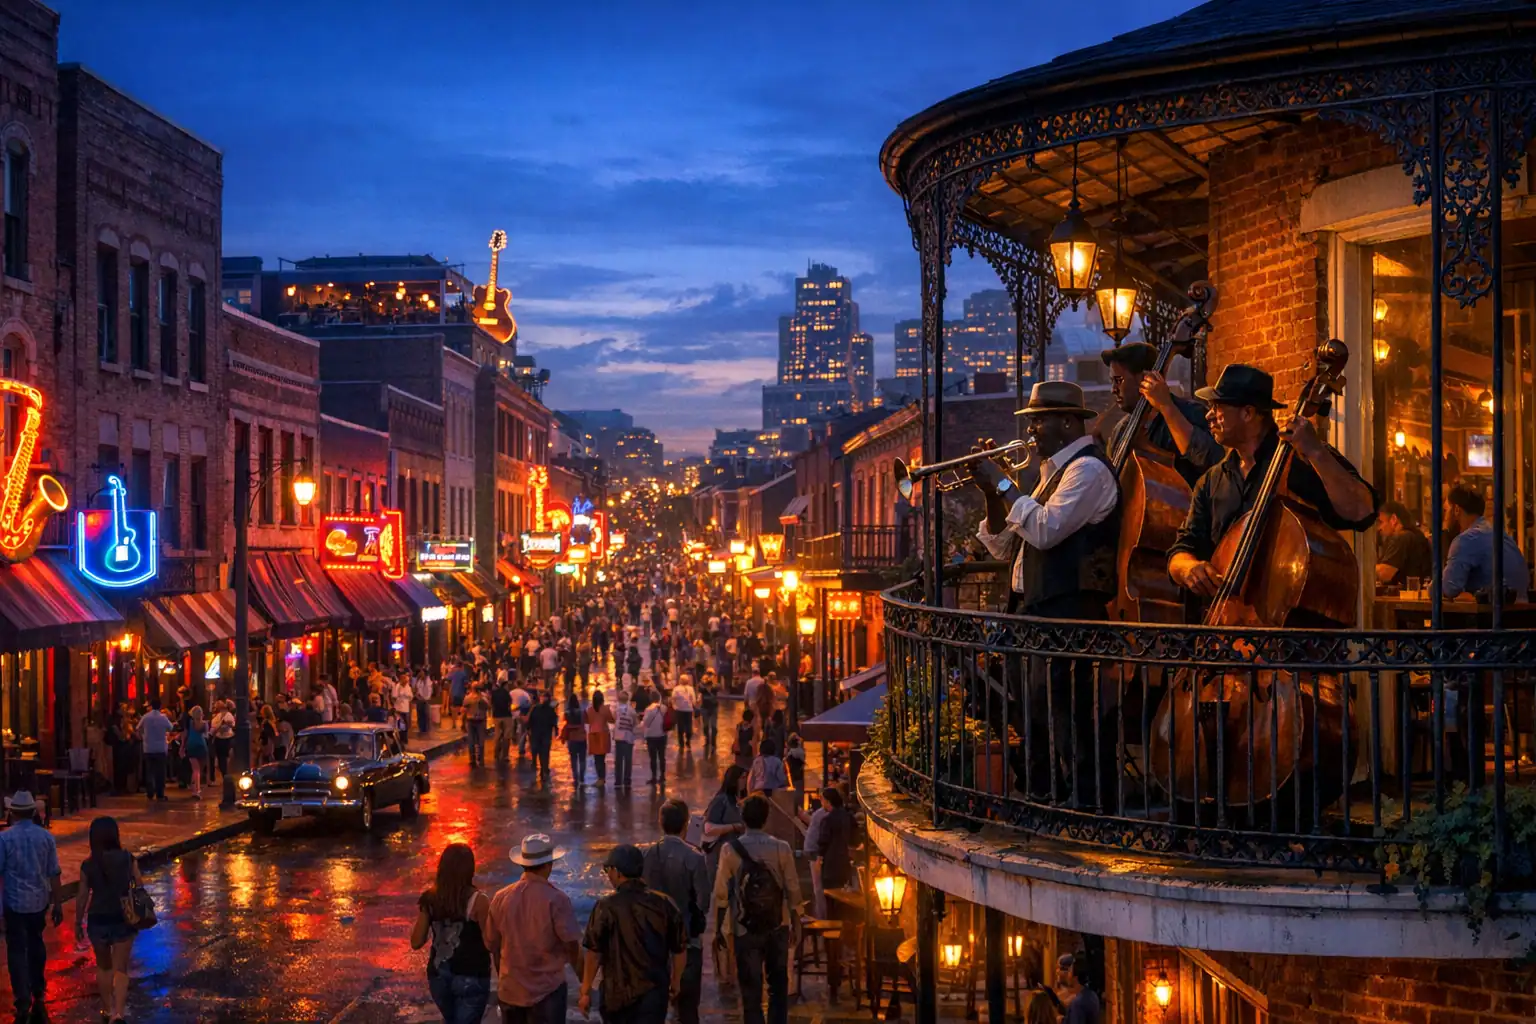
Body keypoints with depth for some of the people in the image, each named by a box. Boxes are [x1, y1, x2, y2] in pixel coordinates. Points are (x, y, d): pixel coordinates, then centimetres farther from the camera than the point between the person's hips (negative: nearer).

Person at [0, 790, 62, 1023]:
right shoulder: (45, 836, -5)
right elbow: (53, 874, -3)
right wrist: (58, 905, 5)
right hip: (39, 901, 3)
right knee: (35, 944, 21)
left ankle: (23, 1004, -4)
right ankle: (38, 994, 32)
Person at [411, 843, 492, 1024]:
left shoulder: (430, 898, -3)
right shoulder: (477, 900, -16)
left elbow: (416, 942, 1)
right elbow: (490, 943, -14)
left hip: (438, 976, 5)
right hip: (471, 977, -5)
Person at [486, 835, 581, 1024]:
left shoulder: (501, 898, -1)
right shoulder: (556, 899, -15)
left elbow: (493, 945, 8)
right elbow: (572, 946, -12)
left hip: (510, 991, 4)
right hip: (547, 992, -4)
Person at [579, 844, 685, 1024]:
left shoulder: (607, 907, -13)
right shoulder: (664, 904, -4)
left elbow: (594, 954, -12)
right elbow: (680, 950, 4)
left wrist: (586, 991, -1)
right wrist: (675, 982, 19)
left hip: (617, 992, -2)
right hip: (654, 992, 2)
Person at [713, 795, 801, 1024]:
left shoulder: (730, 849, -10)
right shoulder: (782, 848, -7)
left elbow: (721, 893, -8)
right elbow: (793, 890, -3)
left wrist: (719, 928, 3)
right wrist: (796, 925, 8)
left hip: (745, 929, -1)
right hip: (778, 927, 1)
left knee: (751, 988, 8)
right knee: (778, 985, 17)